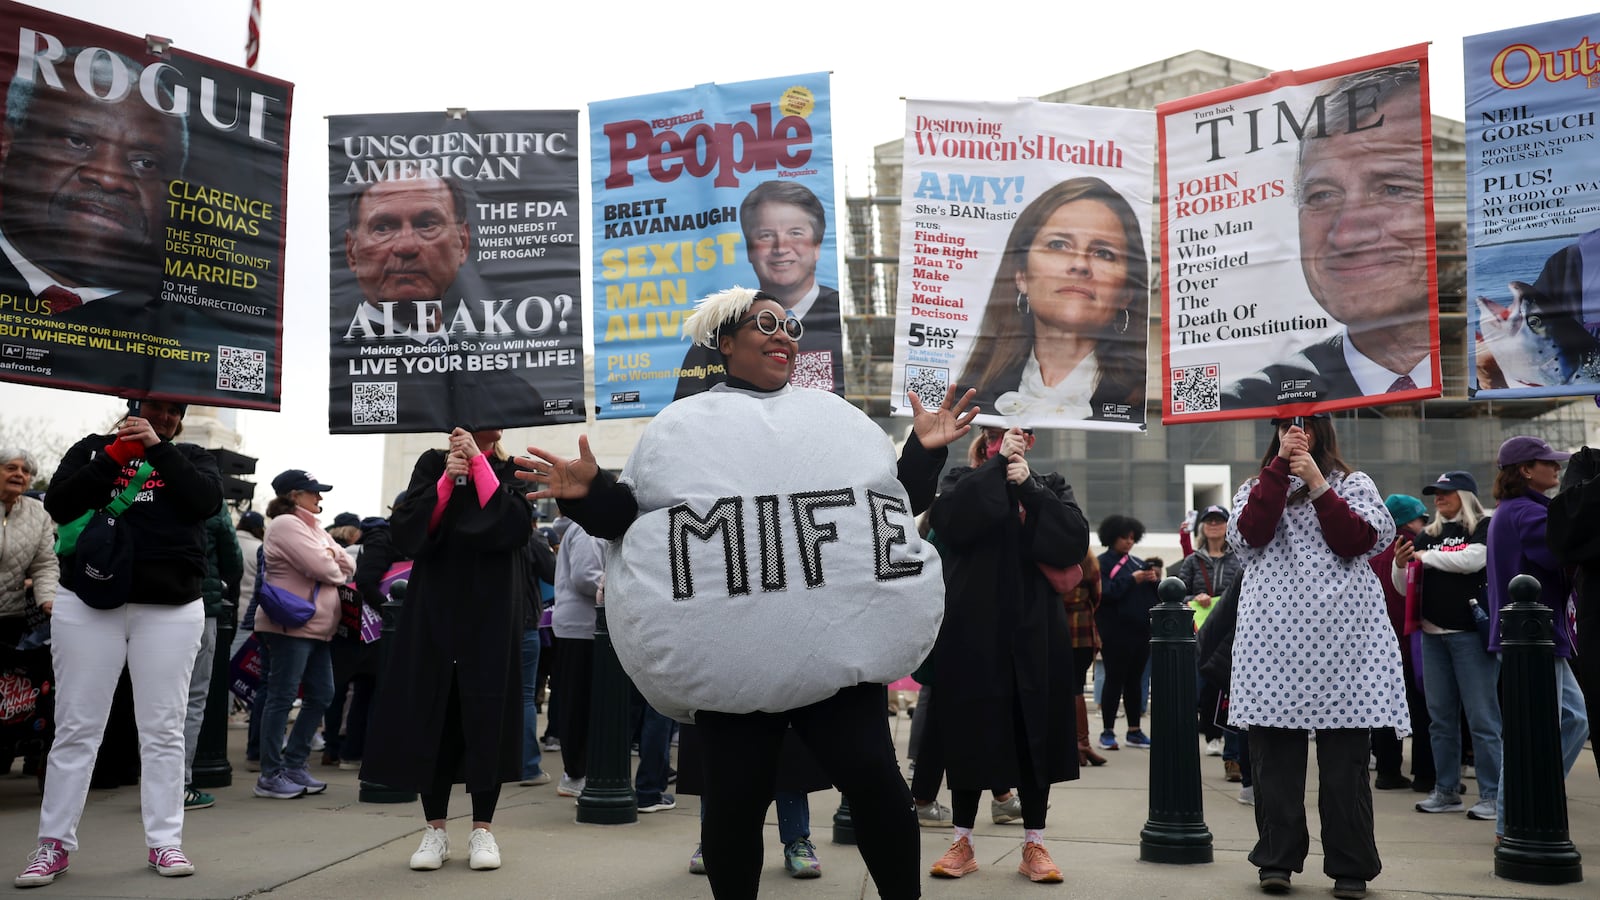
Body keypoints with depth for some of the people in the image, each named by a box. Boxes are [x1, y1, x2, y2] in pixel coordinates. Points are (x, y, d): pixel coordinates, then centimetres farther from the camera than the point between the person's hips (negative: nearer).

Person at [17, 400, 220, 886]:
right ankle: (54, 844, 7)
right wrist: (115, 455, -10)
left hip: (171, 610, 0)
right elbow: (59, 505, -2)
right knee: (76, 728, 1)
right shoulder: (92, 449, 13)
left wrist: (158, 448, -11)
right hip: (87, 605, 0)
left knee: (163, 730, 0)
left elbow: (207, 500, -7)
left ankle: (164, 842, 5)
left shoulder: (191, 458, 13)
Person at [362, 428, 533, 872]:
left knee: (487, 716, 0)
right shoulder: (432, 464, 7)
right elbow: (405, 532, -4)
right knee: (433, 714, 3)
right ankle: (435, 828, 13)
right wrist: (447, 480, -14)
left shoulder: (511, 470, 4)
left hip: (491, 613, -1)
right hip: (434, 611, 1)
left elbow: (515, 527, -15)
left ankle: (483, 829, 10)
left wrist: (479, 462, -15)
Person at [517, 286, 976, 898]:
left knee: (873, 775, -4)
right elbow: (630, 516, 8)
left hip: (834, 642, 2)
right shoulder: (681, 426, 10)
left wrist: (924, 451, 4)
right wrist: (590, 494, -11)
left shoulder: (837, 419, 16)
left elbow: (895, 506, 19)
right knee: (736, 795, 2)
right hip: (730, 655, -1)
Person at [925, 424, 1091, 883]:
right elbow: (948, 520, -17)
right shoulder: (964, 481, 6)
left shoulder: (1051, 486, 11)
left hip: (1036, 633, 2)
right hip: (974, 631, -2)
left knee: (1034, 735, 5)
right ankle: (962, 842, 15)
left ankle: (1034, 845, 15)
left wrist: (1028, 488, -12)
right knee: (971, 734, 4)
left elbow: (1076, 541, -6)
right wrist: (997, 467, -14)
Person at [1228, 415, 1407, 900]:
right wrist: (1280, 467, -6)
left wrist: (1318, 484, -7)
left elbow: (1358, 542, -3)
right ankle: (1277, 859, 6)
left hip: (1340, 633, -1)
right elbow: (1250, 534, -4)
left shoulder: (1351, 483, 14)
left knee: (1344, 754, -2)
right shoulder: (1257, 487, 18)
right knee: (1274, 750, 0)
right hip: (1274, 633, 1)